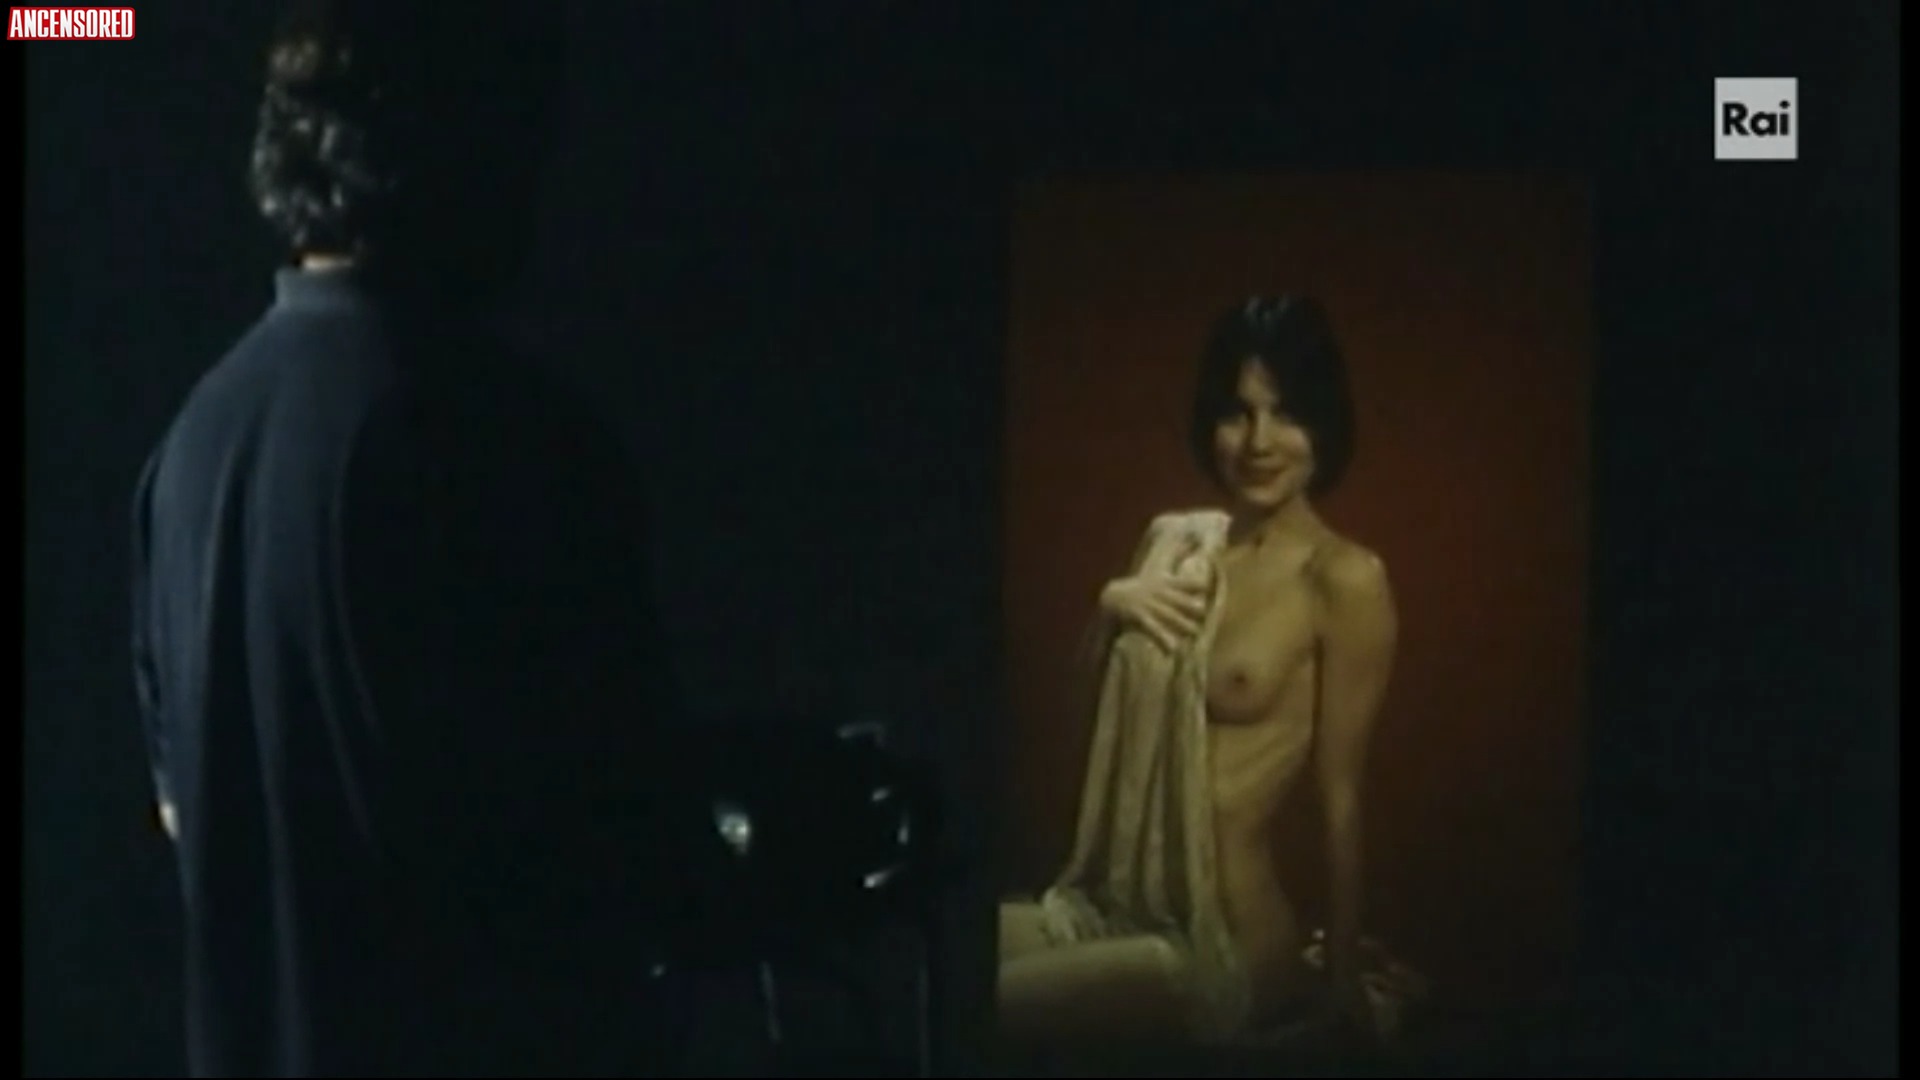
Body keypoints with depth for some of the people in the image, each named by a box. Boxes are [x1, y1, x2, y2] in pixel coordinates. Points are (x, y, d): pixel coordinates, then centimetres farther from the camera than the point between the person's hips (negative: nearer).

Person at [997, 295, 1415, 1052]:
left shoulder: (1344, 580, -12)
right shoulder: (1173, 542, 9)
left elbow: (1342, 797, -11)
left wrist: (1344, 981, -8)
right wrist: (1111, 610, 0)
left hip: (1222, 944, -7)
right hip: (1102, 908, 7)